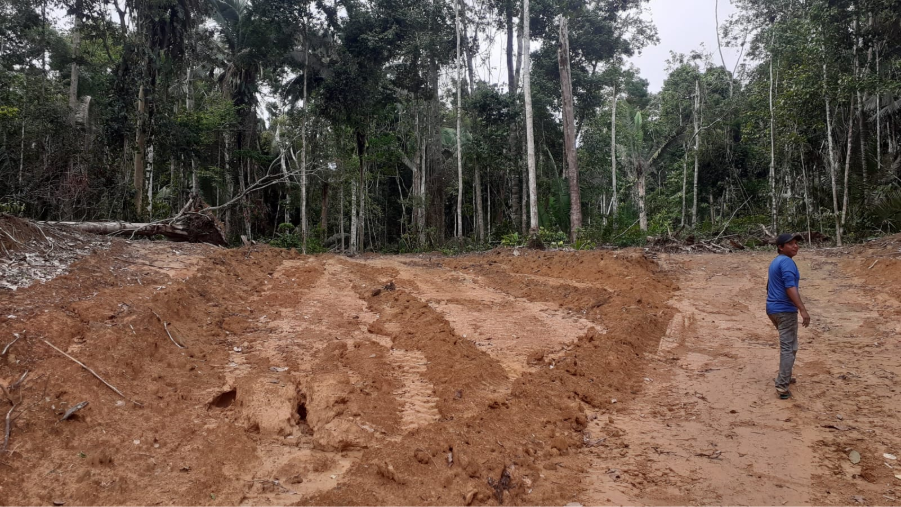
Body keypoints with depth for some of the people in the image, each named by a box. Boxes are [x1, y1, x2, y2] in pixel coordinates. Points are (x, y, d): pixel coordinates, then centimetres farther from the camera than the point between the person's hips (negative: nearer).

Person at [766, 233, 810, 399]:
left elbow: (769, 286, 26)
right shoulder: (787, 262, -15)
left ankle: (784, 377, 32)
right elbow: (790, 287, -26)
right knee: (788, 348, -8)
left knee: (788, 344, 23)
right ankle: (782, 386, -12)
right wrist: (802, 309, -31)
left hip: (773, 308, 10)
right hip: (785, 310, -10)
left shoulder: (775, 262, 15)